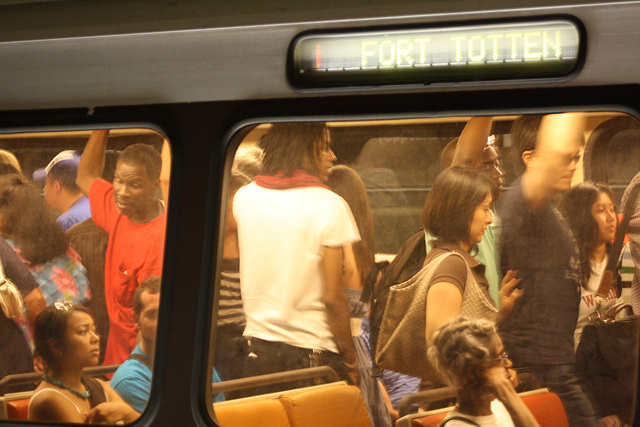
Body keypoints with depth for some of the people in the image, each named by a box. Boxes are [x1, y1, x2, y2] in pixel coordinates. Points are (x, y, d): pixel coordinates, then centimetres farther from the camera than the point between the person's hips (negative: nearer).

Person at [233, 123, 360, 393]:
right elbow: (333, 297, -13)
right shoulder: (328, 205, -11)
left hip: (257, 351, 5)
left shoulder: (243, 198, 3)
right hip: (312, 352, -5)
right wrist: (350, 361, -4)